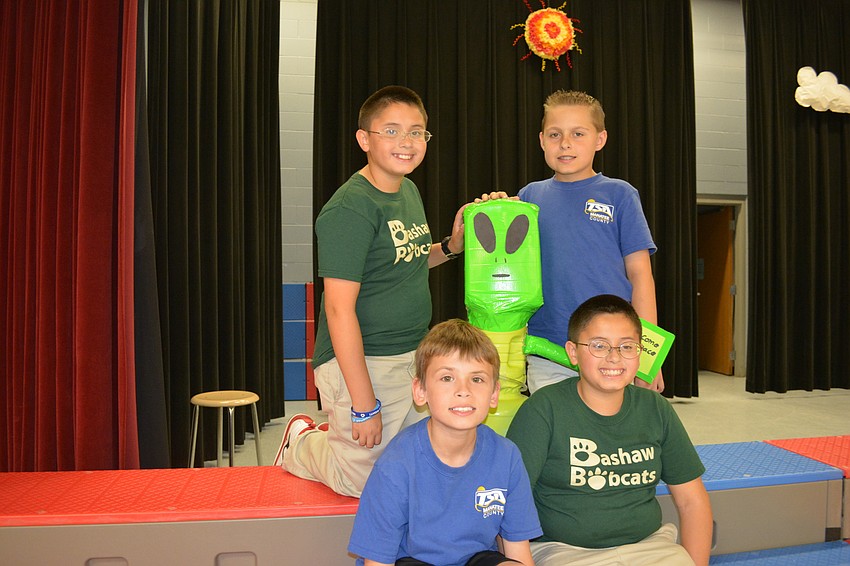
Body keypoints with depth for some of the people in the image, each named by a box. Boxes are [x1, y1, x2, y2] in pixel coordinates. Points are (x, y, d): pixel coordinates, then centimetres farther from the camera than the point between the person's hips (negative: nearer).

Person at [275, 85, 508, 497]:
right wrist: (363, 405, -22)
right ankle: (301, 442, 32)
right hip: (362, 363, -8)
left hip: (413, 357, 8)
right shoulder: (350, 208, -20)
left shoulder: (409, 191, 7)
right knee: (361, 481, 5)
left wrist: (451, 246, 5)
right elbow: (340, 309, -23)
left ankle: (334, 434, 37)